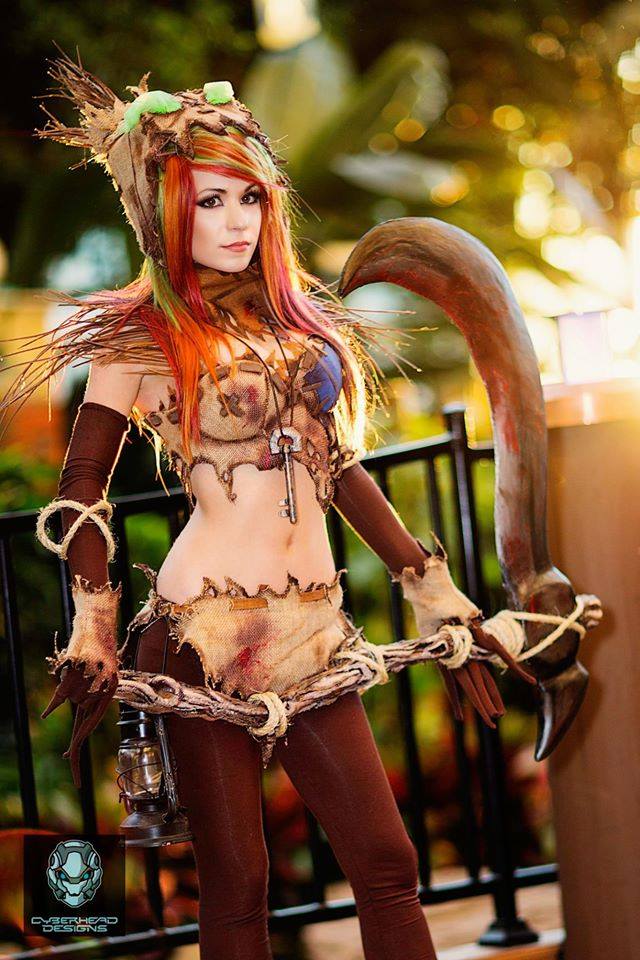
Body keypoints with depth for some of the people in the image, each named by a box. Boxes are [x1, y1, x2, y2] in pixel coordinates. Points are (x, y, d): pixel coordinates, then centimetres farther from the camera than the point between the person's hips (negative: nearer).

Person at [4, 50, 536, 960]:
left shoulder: (299, 318, 13)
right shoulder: (141, 334, -2)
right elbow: (82, 490, -3)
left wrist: (435, 594, 15)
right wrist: (93, 637, -11)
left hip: (315, 628, 5)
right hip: (207, 629, -5)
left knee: (389, 864, 2)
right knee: (236, 885, 1)